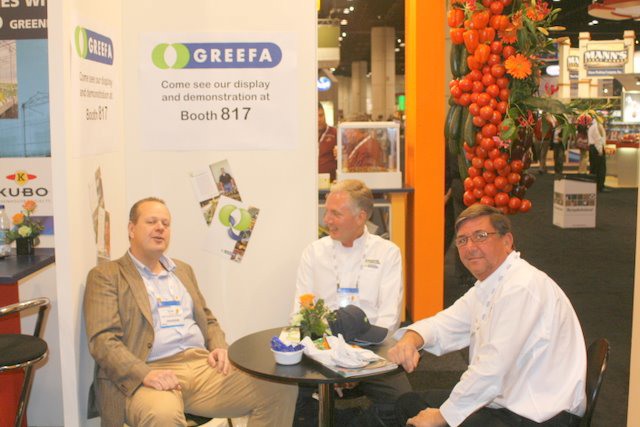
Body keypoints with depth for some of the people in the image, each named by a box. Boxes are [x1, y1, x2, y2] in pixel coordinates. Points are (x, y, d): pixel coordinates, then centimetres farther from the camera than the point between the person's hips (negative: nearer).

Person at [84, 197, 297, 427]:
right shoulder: (105, 275, 4)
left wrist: (220, 348, 4)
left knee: (280, 388, -15)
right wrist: (145, 374, -23)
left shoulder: (183, 270, 24)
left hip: (202, 366, 6)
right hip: (145, 374, -6)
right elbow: (103, 339, -7)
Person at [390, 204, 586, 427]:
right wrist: (410, 339, -10)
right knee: (408, 404, 11)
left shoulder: (522, 288, -22)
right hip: (502, 404, 10)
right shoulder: (486, 288, 11)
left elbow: (493, 370, -26)